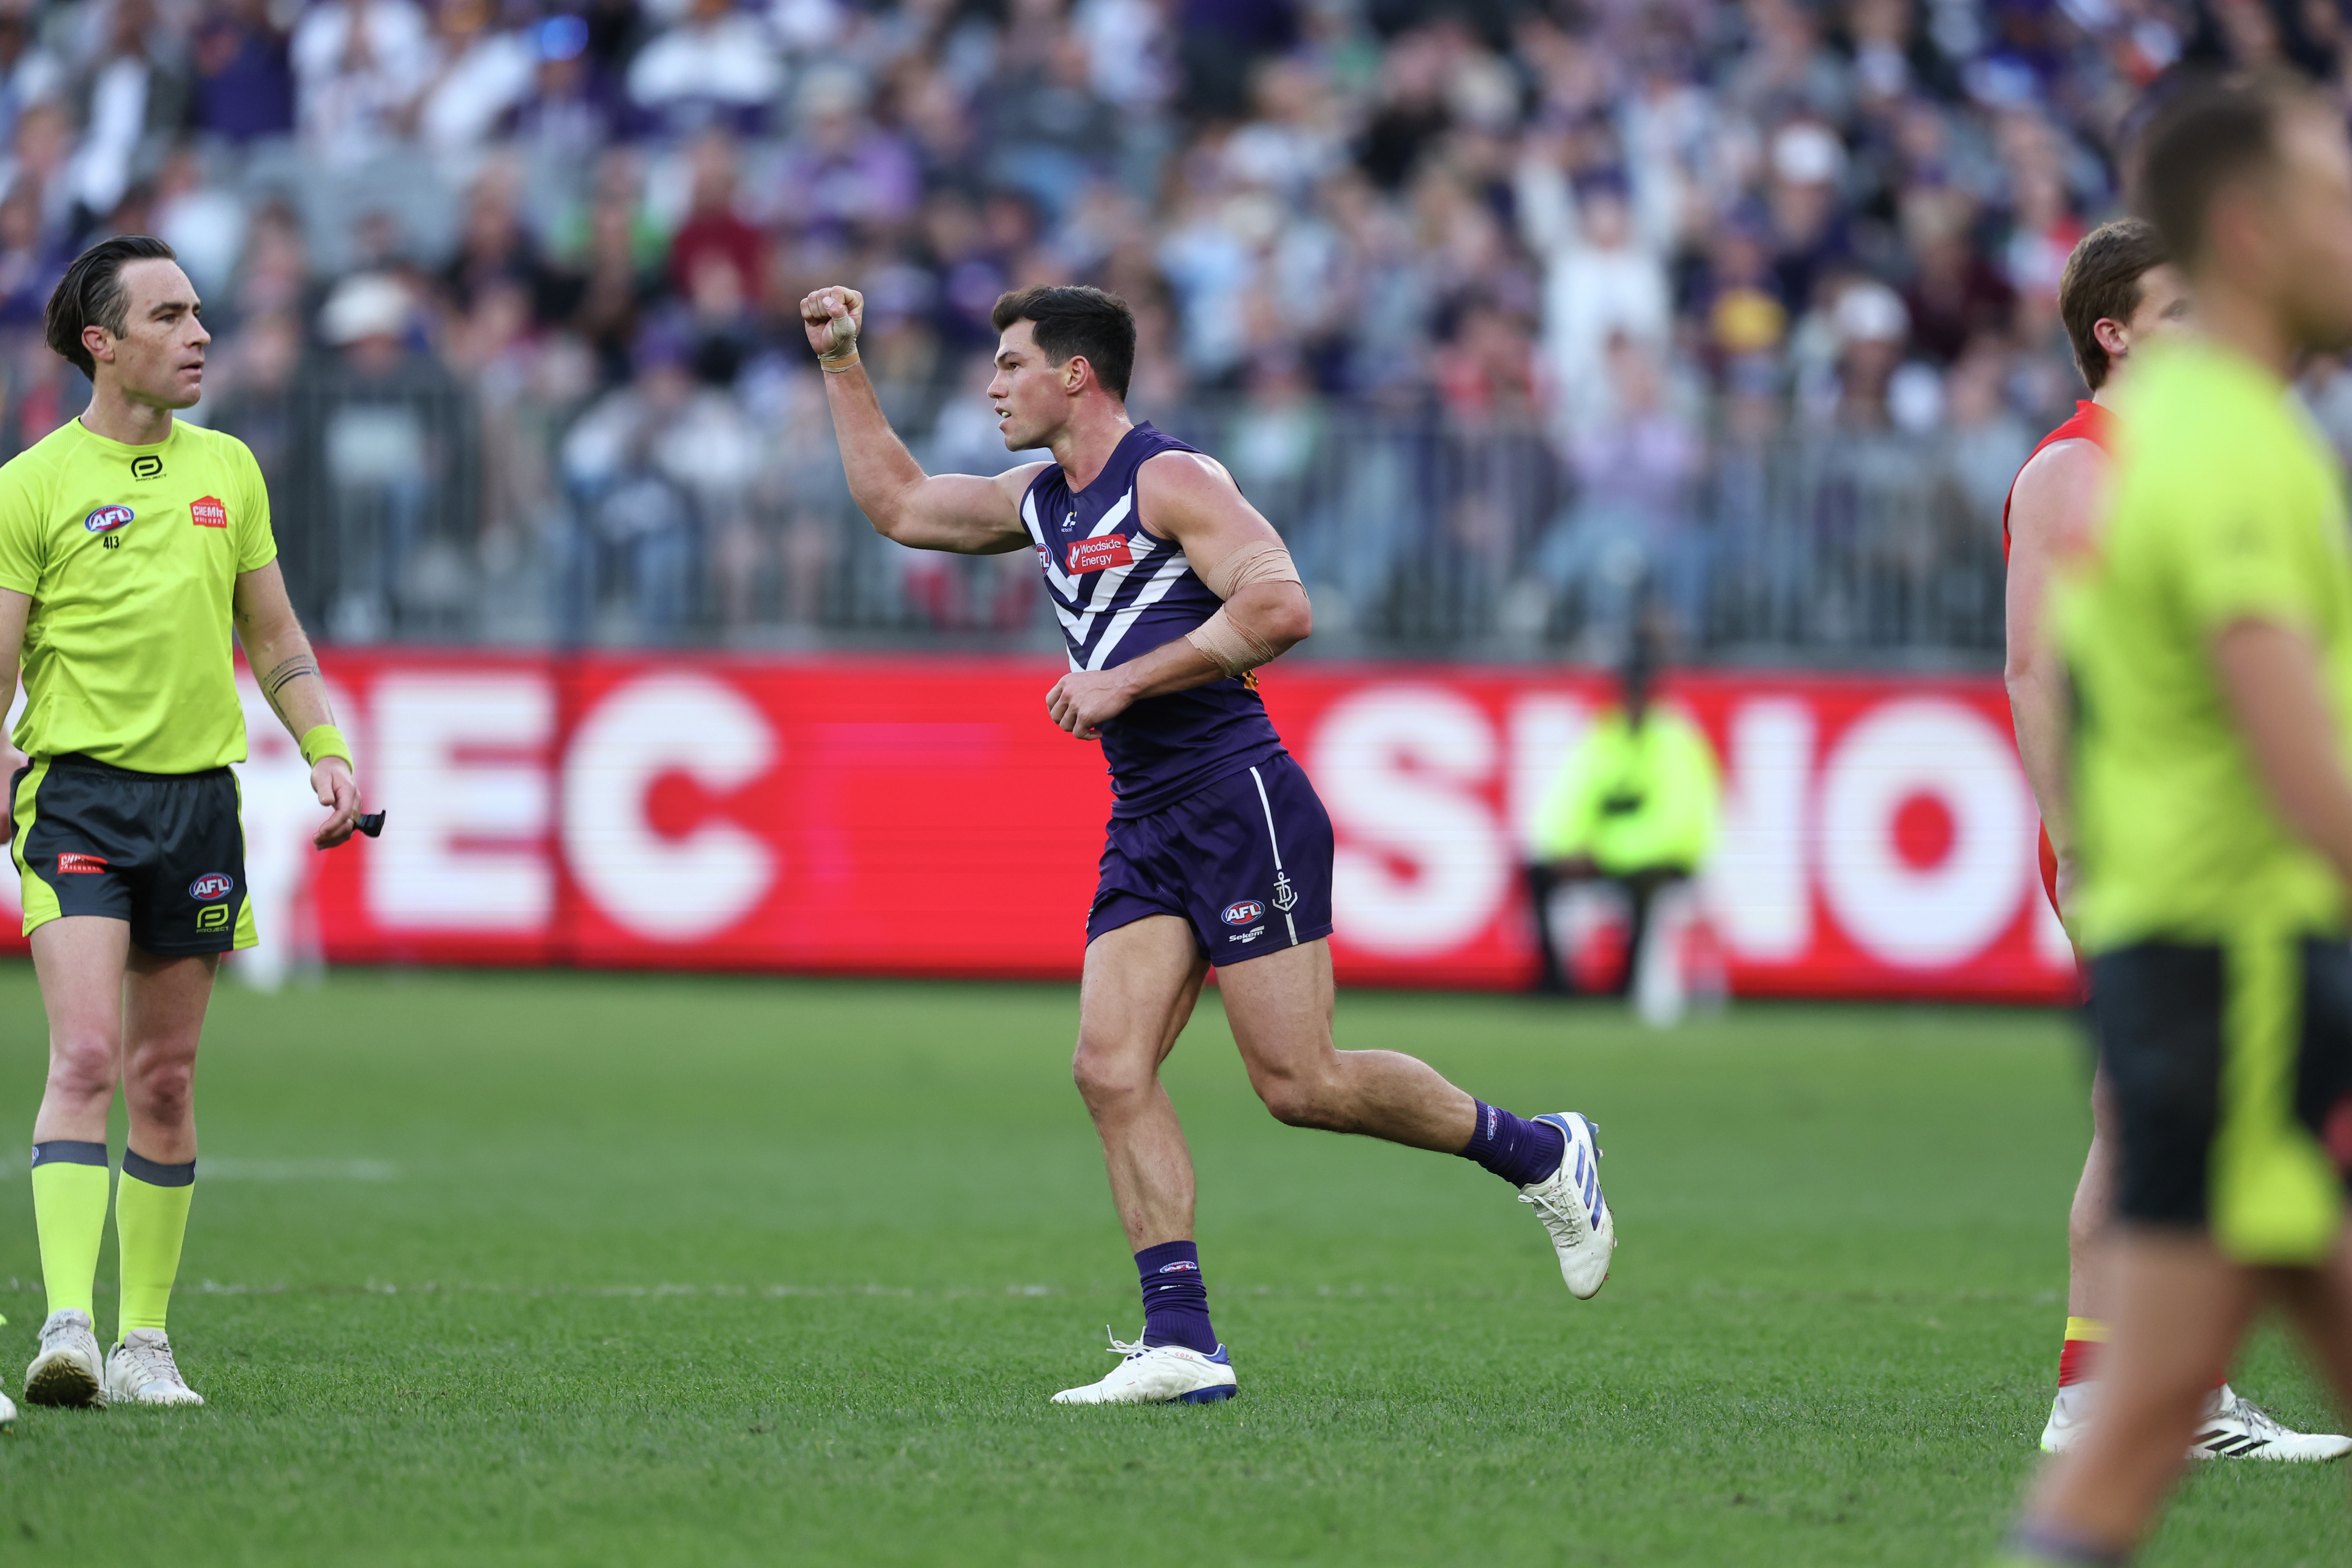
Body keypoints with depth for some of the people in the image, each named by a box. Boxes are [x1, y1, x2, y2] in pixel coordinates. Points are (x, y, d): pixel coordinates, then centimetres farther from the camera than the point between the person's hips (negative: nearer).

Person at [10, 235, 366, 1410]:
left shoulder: (228, 469, 12)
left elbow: (273, 635, 20)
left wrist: (326, 750, 8)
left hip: (199, 794, 5)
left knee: (164, 1081, 7)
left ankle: (143, 1341, 14)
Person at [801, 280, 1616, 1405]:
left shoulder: (1172, 480, -9)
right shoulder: (1044, 501, 18)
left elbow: (1280, 608, -21)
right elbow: (897, 503, 32)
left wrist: (1125, 681, -18)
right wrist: (841, 363, 25)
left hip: (1238, 802, -8)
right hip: (1142, 829, 8)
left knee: (1298, 1084, -9)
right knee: (1110, 1069, -7)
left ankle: (1537, 1152, 11)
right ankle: (1182, 1343, -9)